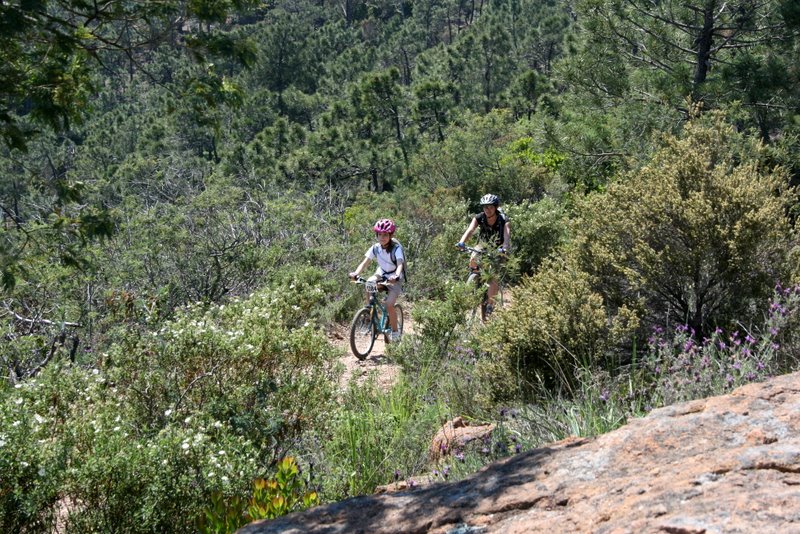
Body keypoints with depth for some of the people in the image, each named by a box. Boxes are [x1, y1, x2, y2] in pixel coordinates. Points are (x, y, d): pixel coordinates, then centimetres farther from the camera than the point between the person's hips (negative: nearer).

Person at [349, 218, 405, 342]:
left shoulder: (396, 248, -23)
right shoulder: (375, 248, -11)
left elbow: (400, 264, -37)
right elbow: (365, 262, -21)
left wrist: (396, 276, -58)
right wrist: (356, 273, -40)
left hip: (394, 278, -4)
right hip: (381, 274, 4)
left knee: (389, 305, -20)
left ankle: (395, 331, 0)